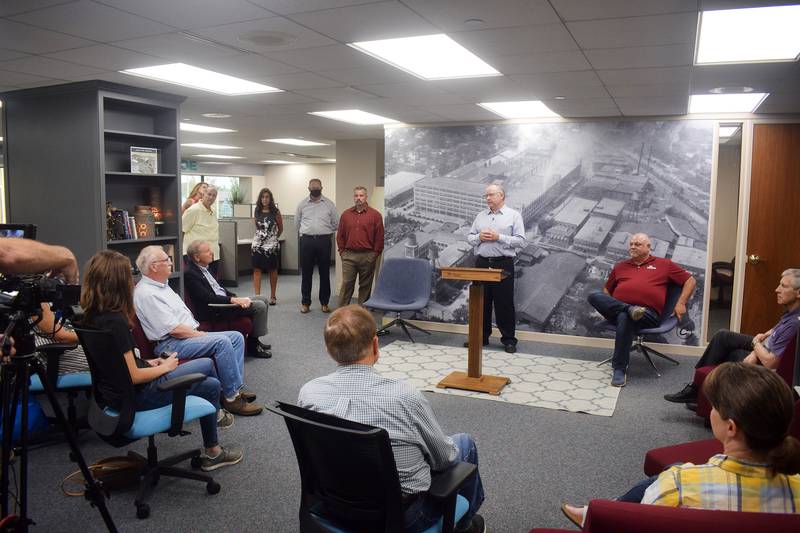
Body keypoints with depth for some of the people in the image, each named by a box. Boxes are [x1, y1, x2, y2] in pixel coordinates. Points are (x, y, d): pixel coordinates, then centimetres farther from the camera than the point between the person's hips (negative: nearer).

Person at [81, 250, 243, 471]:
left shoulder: (93, 316, 1)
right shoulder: (115, 322, -28)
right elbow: (134, 377, -24)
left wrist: (147, 363, 6)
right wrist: (164, 367, -8)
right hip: (135, 397, -9)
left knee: (211, 385, 13)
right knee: (207, 365, 8)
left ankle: (212, 452, 29)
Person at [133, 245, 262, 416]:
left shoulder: (161, 286, 16)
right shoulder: (146, 293, -17)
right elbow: (174, 329, -21)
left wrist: (199, 332, 7)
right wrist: (201, 335, -13)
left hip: (190, 334, 10)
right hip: (171, 344, -10)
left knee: (236, 337, 0)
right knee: (222, 342, -27)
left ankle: (236, 388, -2)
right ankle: (231, 397, -19)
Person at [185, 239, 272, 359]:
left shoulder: (204, 268, 11)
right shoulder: (190, 274, -18)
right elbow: (207, 298, -24)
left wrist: (235, 297, 3)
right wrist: (232, 300, -25)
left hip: (225, 299, 10)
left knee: (263, 300, 11)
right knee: (260, 306, -16)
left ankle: (254, 340, 18)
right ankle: (253, 346, -3)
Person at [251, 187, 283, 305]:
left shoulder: (275, 212, -3)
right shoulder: (256, 211, 4)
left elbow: (280, 228, 9)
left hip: (272, 245, -2)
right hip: (258, 244, 2)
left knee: (272, 269, 6)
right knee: (257, 270, -4)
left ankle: (272, 296, 16)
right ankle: (257, 296, -3)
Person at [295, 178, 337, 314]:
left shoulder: (329, 204, 5)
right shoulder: (302, 204, 7)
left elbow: (335, 223, 11)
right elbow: (297, 222, 17)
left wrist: (325, 233, 11)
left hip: (324, 240, 0)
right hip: (307, 241, 0)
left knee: (324, 273, 4)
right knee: (306, 273, 5)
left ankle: (324, 303, 14)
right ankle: (305, 302, 14)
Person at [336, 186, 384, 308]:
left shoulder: (375, 215, -1)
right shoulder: (346, 214, 8)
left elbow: (379, 237, -1)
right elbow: (340, 235, 12)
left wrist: (375, 254, -2)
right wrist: (342, 252, 6)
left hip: (367, 257, -1)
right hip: (348, 256, 2)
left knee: (365, 286, 7)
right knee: (346, 284, 0)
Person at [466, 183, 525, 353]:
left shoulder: (514, 216, 1)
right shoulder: (481, 216, 14)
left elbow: (520, 241, -6)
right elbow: (469, 237, 14)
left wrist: (498, 237, -15)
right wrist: (479, 237, -7)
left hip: (503, 264, -4)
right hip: (482, 264, 4)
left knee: (504, 304, 0)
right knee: (481, 302, 8)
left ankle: (509, 339, 10)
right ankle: (481, 336, 18)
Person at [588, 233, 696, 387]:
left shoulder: (663, 264, 18)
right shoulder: (620, 266, 26)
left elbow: (690, 281, 19)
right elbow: (607, 289, 34)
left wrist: (681, 303, 6)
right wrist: (606, 307, 14)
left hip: (648, 314, -3)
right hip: (618, 310, 4)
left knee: (625, 317, -40)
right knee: (593, 296, -24)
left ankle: (619, 369, -32)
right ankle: (630, 310, -36)